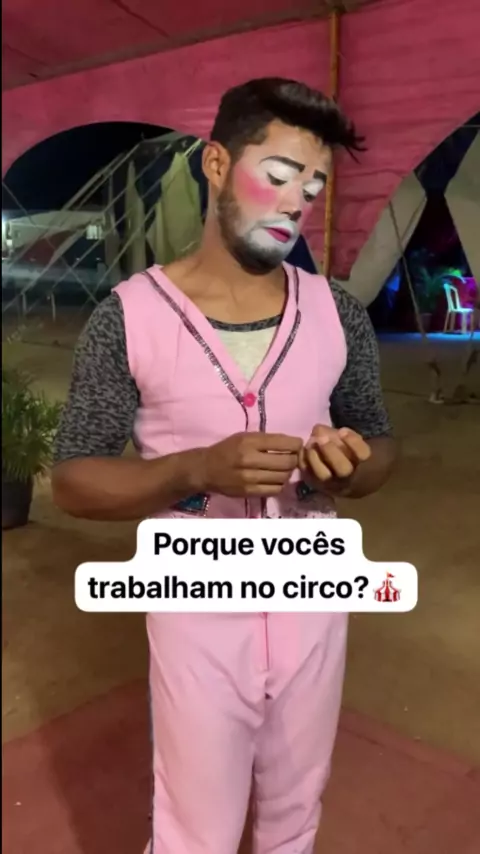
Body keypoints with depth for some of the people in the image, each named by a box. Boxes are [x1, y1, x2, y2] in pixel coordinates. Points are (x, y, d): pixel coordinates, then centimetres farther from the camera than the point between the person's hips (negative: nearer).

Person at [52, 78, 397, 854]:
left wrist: (353, 465, -21)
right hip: (198, 616, -3)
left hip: (314, 603, 3)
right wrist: (199, 470, -29)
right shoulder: (129, 317, -13)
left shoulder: (338, 314, -4)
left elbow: (382, 448, 4)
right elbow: (73, 481, -11)